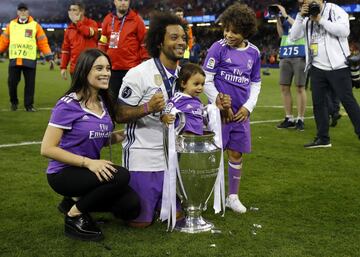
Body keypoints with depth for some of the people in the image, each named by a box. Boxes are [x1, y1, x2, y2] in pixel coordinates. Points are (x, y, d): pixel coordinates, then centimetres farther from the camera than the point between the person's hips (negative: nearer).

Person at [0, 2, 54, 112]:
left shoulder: (35, 25, 5)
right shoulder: (11, 25, 11)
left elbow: (43, 43, 3)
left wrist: (49, 57, -4)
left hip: (29, 60, -1)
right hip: (14, 60, 1)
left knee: (30, 84, 2)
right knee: (12, 82, 2)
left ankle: (29, 105, 13)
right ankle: (14, 102, 23)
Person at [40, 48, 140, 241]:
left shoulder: (104, 102, 4)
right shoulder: (68, 105, -18)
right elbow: (47, 149, -20)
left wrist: (121, 135, -7)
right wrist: (88, 162, -27)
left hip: (91, 170, 7)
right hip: (64, 173, -7)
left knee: (131, 207, -9)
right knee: (121, 176, -30)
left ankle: (76, 200, 10)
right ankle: (74, 215, -10)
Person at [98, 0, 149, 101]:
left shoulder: (136, 19, 0)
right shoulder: (108, 19, 10)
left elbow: (144, 43, 0)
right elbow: (103, 43, 16)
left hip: (131, 69, -4)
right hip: (112, 68, 4)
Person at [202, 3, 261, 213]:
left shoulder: (254, 52, 4)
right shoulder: (219, 48, -8)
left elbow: (256, 84, 13)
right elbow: (206, 80, -8)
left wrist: (248, 107, -1)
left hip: (241, 113, 4)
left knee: (236, 154, 10)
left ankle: (233, 196, 25)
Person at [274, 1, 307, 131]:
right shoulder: (285, 11, 14)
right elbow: (281, 34, 15)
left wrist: (286, 16, -13)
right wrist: (278, 19, 2)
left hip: (300, 55, -6)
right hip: (285, 54, 6)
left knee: (300, 87, -3)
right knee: (284, 87, 5)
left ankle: (300, 119, 4)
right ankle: (289, 118, 13)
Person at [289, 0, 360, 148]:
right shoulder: (307, 17, 10)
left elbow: (344, 31, -21)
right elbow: (293, 37, 4)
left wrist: (320, 20, -17)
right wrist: (300, 16, -8)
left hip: (337, 66, -6)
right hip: (317, 68, 6)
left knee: (347, 101, -2)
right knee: (318, 102, 8)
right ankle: (323, 138, 17)